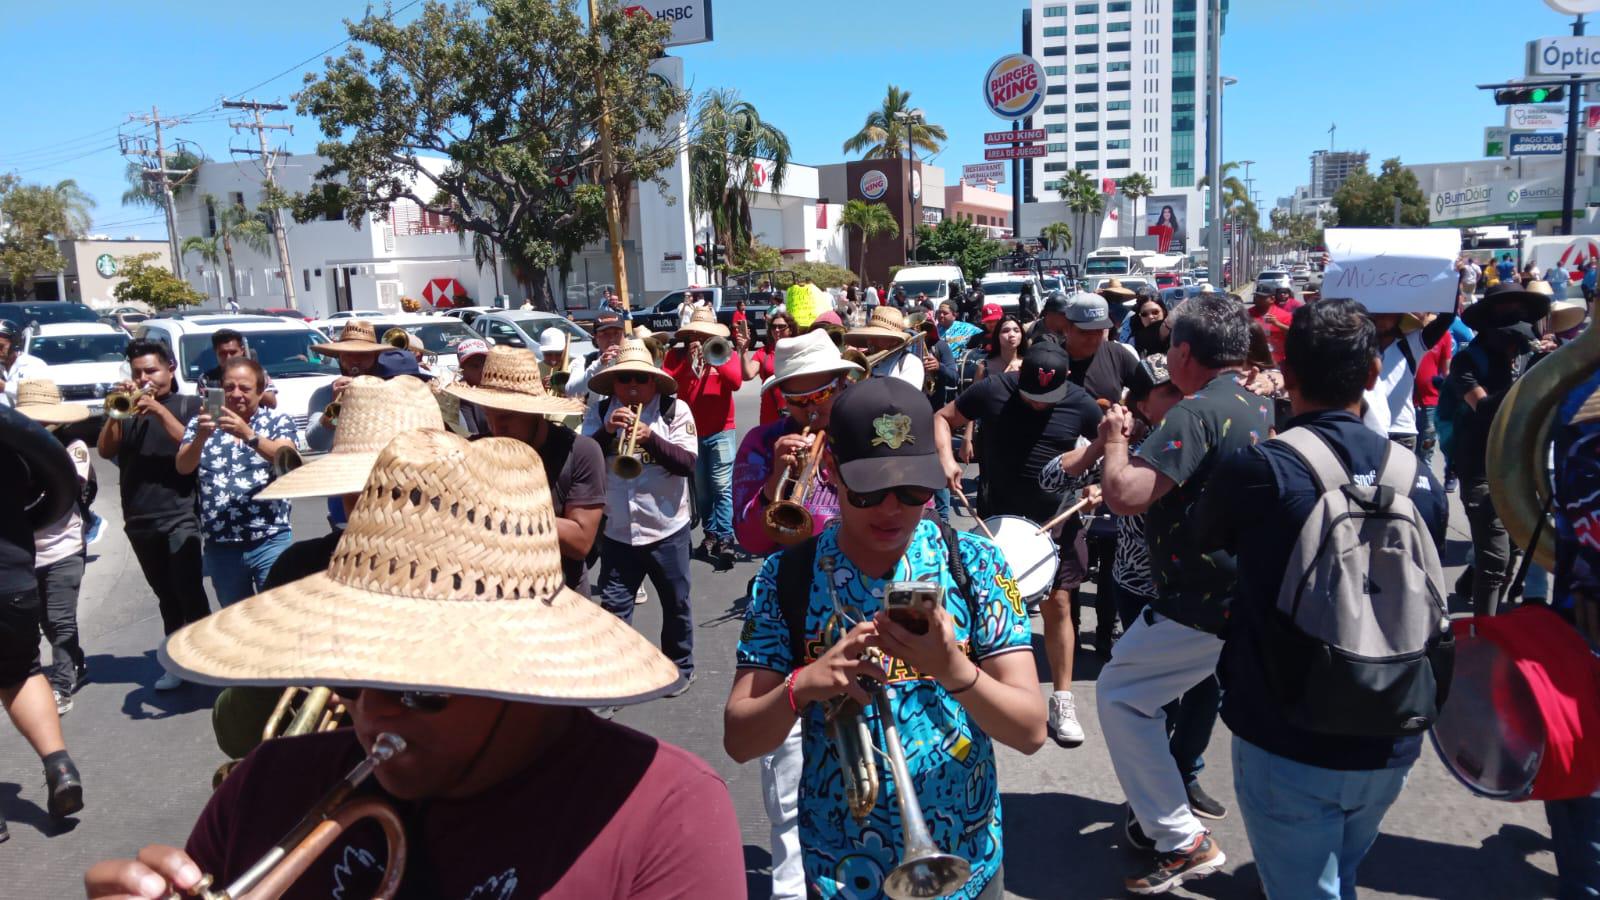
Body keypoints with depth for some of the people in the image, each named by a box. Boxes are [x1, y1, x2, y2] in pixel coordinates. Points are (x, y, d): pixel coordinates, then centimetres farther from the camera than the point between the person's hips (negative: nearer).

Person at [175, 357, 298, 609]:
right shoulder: (201, 423, 8)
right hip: (220, 546, 3)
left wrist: (248, 435, -29)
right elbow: (183, 468, -6)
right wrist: (201, 437, -24)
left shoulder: (278, 421, 2)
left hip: (271, 541, -3)